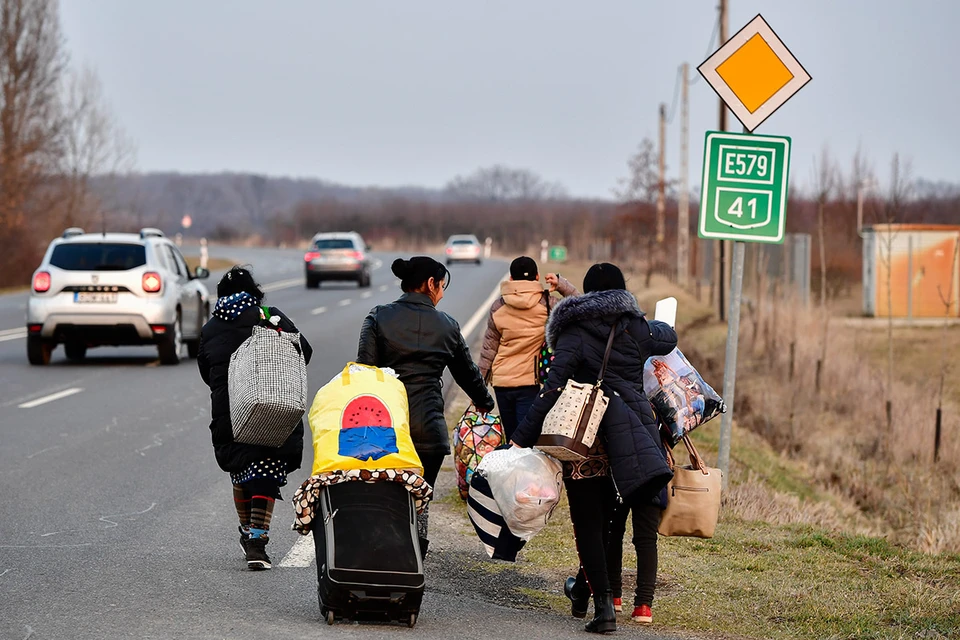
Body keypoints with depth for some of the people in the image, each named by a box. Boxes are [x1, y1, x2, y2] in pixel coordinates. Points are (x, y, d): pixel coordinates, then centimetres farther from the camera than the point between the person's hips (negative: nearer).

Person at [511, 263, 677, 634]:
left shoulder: (574, 335, -6)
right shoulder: (637, 330, 6)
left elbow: (553, 390, -14)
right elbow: (670, 338, 28)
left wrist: (523, 437, -15)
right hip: (632, 433, 4)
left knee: (587, 522, 3)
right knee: (604, 516, 18)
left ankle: (603, 603, -8)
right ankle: (583, 591, 34)